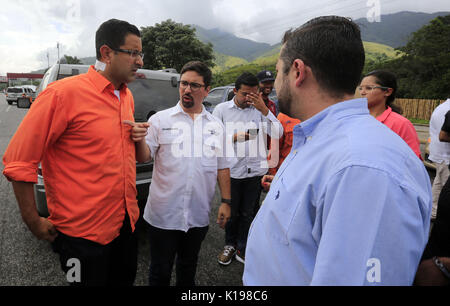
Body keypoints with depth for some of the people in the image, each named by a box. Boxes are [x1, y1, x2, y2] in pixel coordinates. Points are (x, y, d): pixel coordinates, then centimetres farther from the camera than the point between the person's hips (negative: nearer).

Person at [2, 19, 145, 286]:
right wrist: (33, 220, -10)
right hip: (84, 231, -6)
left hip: (127, 221, 7)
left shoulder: (127, 96, 5)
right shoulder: (64, 93, -18)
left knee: (125, 279, 23)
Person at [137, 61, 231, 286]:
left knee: (188, 267, 23)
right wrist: (139, 140, -30)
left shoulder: (216, 126, 6)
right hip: (164, 214, -2)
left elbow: (222, 167, 8)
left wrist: (226, 202, 4)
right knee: (160, 272, 13)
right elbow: (144, 156, -9)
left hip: (199, 215, 3)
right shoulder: (160, 119, -3)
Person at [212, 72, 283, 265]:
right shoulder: (222, 109, 1)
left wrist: (264, 109, -16)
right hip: (231, 170, -1)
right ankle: (229, 245, 37)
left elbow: (278, 134, -8)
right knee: (231, 212, 14)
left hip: (255, 170, 1)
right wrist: (234, 137, -18)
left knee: (248, 213, 14)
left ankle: (242, 248, 33)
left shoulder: (260, 110, 2)